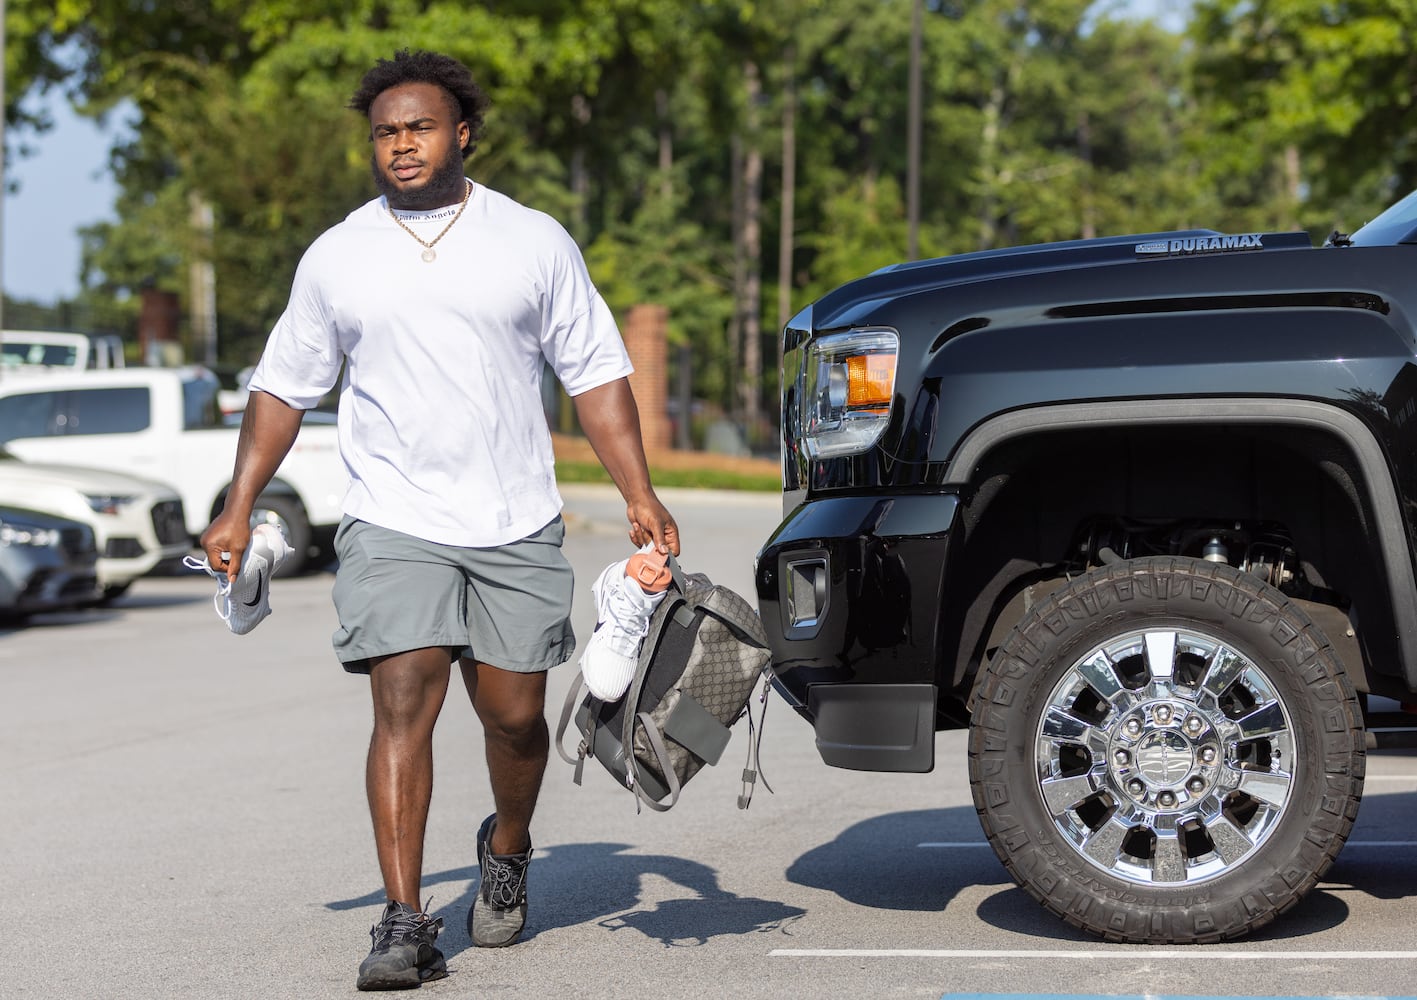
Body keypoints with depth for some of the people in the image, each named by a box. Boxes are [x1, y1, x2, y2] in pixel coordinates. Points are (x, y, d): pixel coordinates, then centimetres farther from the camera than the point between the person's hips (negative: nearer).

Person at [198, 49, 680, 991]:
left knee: (515, 714, 4)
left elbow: (596, 372, 7)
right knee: (403, 705, -13)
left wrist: (641, 493, -3)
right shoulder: (337, 257, 8)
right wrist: (239, 511, 5)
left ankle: (508, 850, 35)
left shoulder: (535, 241, 5)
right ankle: (404, 923, -13)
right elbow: (284, 387, 13)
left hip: (517, 526, 1)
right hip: (394, 525, 0)